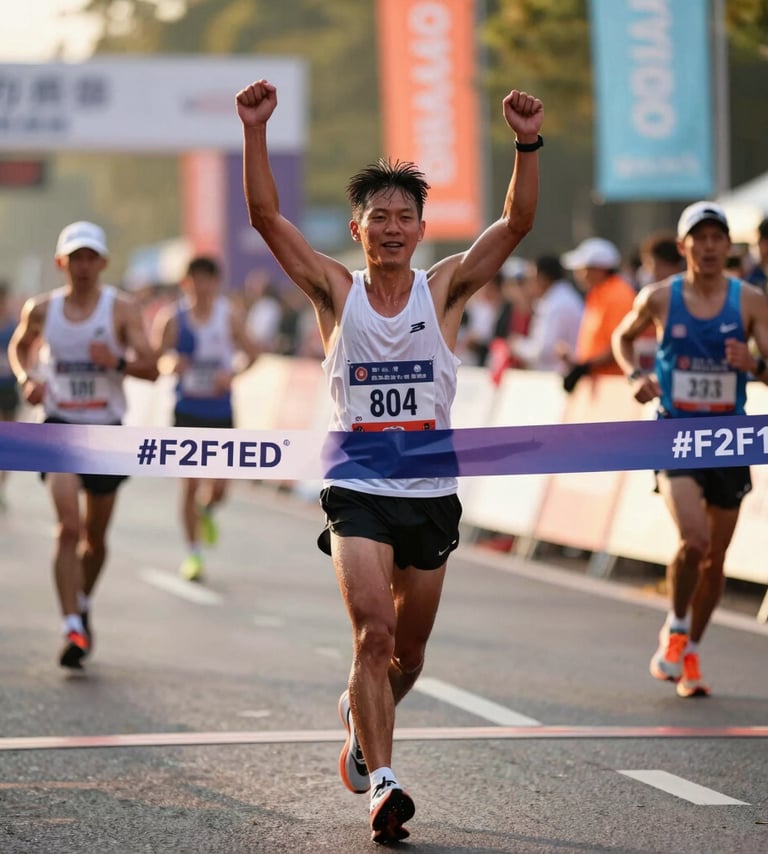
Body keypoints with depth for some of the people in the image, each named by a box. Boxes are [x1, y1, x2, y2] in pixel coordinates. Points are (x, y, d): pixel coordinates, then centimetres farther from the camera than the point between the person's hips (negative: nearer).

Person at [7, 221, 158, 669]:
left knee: (95, 537, 13)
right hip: (60, 426, 0)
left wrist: (118, 362, -29)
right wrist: (27, 379, 0)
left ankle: (83, 605, 41)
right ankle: (74, 630, -22)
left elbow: (151, 368, -10)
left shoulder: (122, 309, -6)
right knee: (68, 527, -18)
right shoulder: (42, 309, 0)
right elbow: (19, 346, 20)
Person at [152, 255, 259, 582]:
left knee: (218, 487, -1)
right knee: (190, 484, -5)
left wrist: (231, 373, -14)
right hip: (187, 411, -1)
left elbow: (251, 353, 4)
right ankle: (193, 553, 7)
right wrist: (170, 363, -25)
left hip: (220, 411, 1)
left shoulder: (229, 317, -3)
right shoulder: (174, 318, -5)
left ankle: (206, 511, 36)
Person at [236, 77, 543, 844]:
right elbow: (265, 216, -8)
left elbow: (517, 223, -9)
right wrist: (255, 133, -19)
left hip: (431, 494, 2)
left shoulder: (444, 289, 2)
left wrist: (527, 145, -23)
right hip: (358, 494, -2)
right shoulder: (335, 291, 1)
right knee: (372, 634, -19)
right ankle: (382, 783, -20)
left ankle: (361, 719, 43)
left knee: (407, 652, 13)